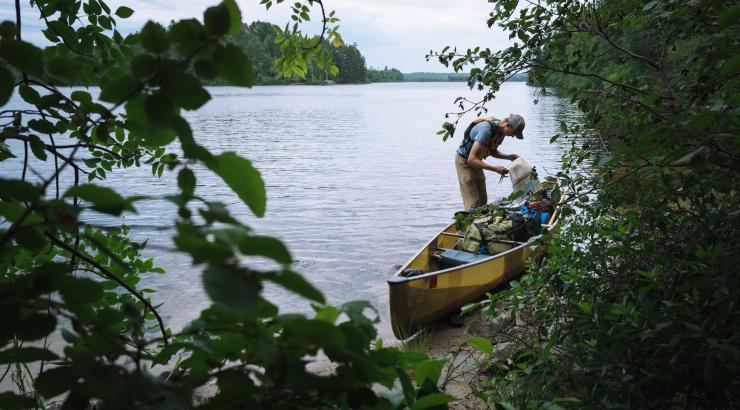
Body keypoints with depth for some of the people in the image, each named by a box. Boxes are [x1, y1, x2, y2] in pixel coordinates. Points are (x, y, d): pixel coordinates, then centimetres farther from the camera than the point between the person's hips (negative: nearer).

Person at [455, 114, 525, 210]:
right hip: (464, 161, -9)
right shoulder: (486, 130, -32)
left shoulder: (501, 131, -5)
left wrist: (509, 157, -5)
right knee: (473, 203, -13)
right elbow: (472, 159, -35)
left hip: (475, 161, 9)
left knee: (482, 201, 8)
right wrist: (495, 169, -39)